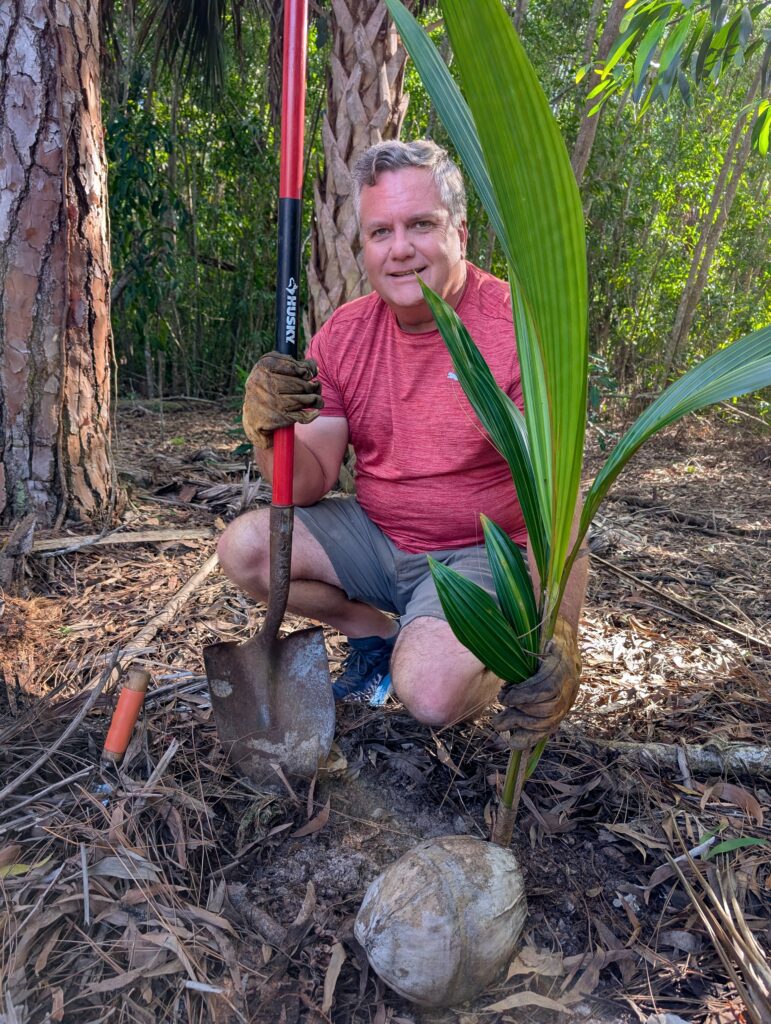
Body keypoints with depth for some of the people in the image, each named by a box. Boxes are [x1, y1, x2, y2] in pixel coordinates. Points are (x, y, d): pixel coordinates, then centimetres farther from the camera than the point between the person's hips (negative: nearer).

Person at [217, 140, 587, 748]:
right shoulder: (343, 334, -2)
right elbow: (311, 484, -4)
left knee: (430, 692, -28)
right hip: (373, 535, 5)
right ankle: (376, 632, 11)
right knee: (243, 548, -12)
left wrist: (557, 641, -35)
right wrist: (270, 431, -27)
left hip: (480, 554, -5)